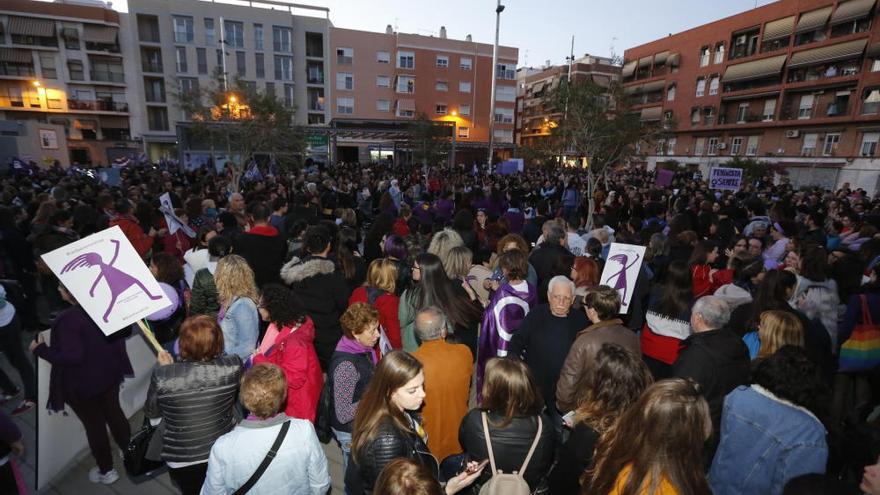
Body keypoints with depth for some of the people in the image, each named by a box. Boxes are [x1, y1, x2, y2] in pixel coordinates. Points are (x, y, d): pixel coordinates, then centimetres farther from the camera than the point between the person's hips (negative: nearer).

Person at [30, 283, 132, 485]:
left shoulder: (67, 319, -29)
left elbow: (72, 357, -27)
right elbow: (125, 331, 2)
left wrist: (40, 350, -14)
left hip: (83, 384, -6)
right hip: (110, 374, 6)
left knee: (94, 426, 13)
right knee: (114, 414, 24)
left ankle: (106, 471, 31)